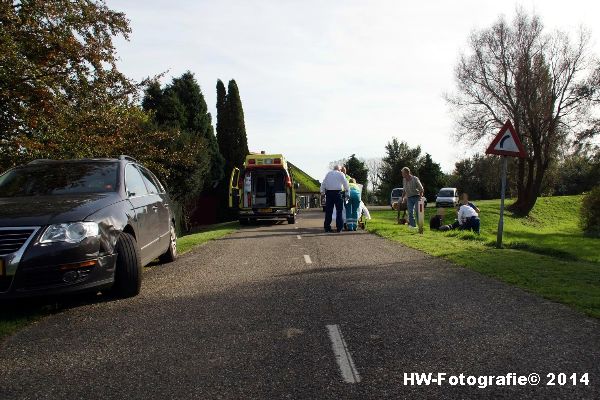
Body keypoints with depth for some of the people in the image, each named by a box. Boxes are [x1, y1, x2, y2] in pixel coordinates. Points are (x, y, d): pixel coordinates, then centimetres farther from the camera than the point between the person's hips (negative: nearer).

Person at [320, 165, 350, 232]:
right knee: (339, 211, 2)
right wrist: (347, 190, 21)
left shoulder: (328, 173, 16)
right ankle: (339, 228, -1)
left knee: (328, 211, 6)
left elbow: (323, 183, 14)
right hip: (337, 192, -3)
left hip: (329, 192, 3)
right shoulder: (341, 174, 7)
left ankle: (327, 227, 5)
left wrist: (322, 191, 17)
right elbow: (345, 183, 7)